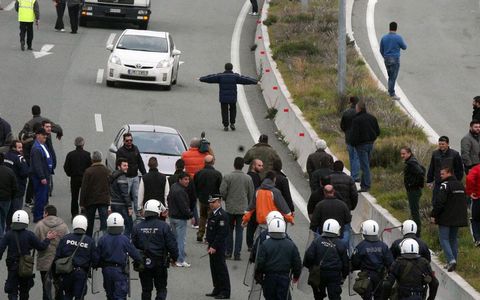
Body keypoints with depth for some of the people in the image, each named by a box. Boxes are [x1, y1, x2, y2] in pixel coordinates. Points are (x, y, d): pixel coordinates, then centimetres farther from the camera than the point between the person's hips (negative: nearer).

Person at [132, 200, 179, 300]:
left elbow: (134, 245, 5)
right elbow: (172, 245, -7)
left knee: (146, 290, 13)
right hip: (160, 264, -3)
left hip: (143, 265, 3)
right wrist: (174, 257, 8)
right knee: (161, 289, 6)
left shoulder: (137, 227, -2)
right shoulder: (164, 227, -11)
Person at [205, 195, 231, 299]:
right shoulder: (214, 214, 12)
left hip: (218, 247, -10)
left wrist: (214, 247, -22)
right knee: (214, 268, 15)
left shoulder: (221, 215, -18)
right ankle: (217, 290, 23)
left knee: (221, 269, -3)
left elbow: (221, 233, -22)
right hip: (212, 246, 10)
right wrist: (210, 245, 17)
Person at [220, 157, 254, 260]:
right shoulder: (248, 178, -2)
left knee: (229, 230, 12)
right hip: (243, 208, 1)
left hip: (230, 208, -1)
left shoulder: (227, 177, -8)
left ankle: (228, 252, 14)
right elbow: (251, 194, 3)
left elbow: (222, 191, -10)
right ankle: (237, 254, 3)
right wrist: (248, 205, 18)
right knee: (239, 231, 5)